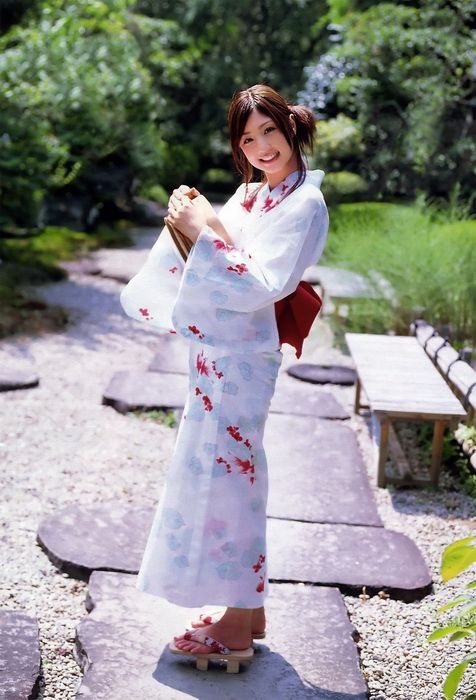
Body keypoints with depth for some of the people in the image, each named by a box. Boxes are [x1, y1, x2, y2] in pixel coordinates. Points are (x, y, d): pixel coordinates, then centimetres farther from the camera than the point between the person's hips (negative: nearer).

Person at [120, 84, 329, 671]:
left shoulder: (304, 204, -14)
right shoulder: (248, 194, 11)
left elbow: (261, 286, -21)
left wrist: (205, 232, -21)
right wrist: (196, 219, 1)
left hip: (239, 356, -9)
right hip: (215, 351, 9)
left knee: (224, 470, -2)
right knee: (232, 469, 14)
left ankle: (237, 626, 11)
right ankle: (247, 608, 28)